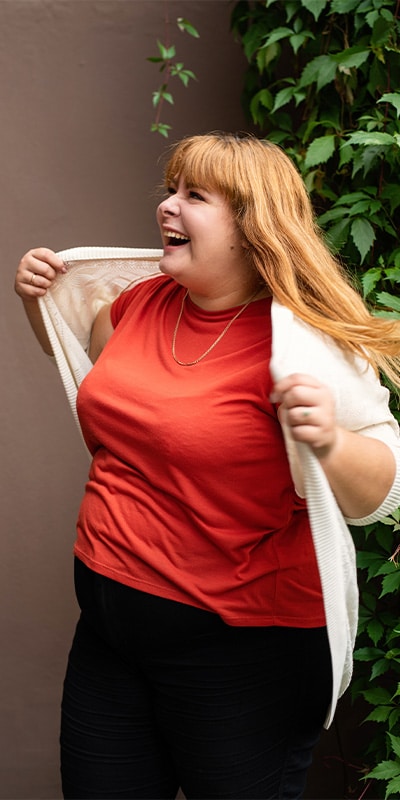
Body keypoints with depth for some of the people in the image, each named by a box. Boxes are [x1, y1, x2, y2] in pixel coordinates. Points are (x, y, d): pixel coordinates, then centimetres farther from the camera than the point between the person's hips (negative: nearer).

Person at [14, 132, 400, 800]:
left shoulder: (299, 341, -17)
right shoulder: (147, 302, 2)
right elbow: (81, 347, 25)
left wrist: (329, 441, -35)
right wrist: (37, 299, 8)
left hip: (240, 646, -6)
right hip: (109, 626, 7)